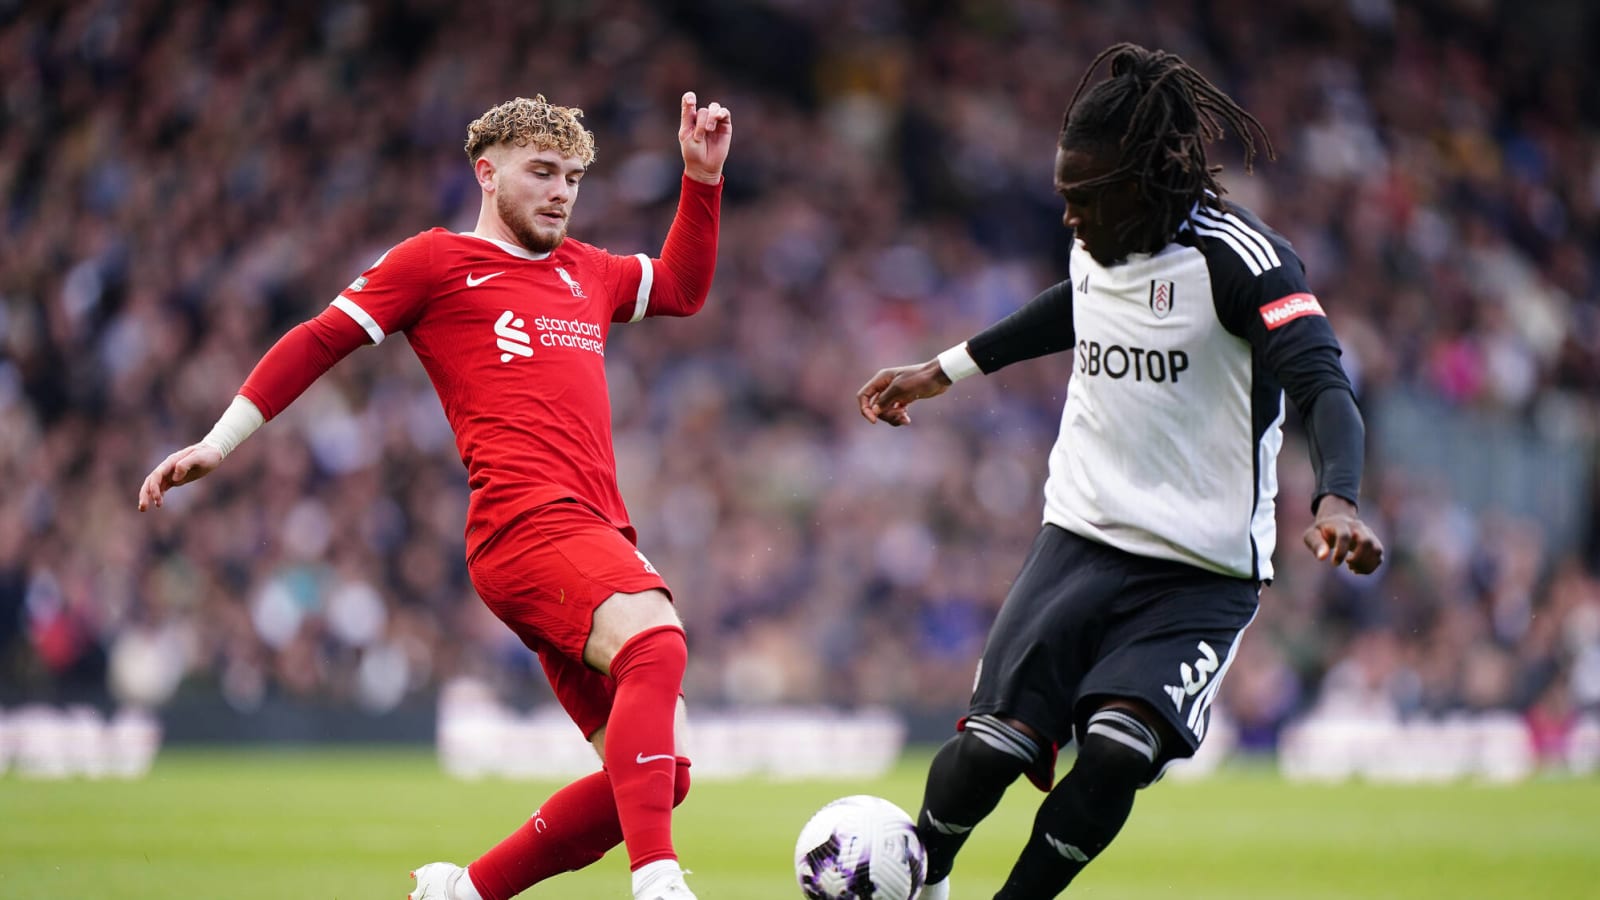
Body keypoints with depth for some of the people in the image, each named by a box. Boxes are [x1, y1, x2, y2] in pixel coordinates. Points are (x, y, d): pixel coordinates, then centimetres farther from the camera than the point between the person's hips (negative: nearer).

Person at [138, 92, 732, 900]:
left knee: (660, 776, -1)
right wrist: (218, 443, 7)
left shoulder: (585, 272, 27)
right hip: (526, 523, -8)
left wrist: (703, 176, 33)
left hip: (596, 541, 8)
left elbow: (683, 288, 44)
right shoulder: (436, 261, 9)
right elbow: (318, 342, 11)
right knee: (657, 641, -36)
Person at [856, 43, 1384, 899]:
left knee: (1117, 751, -25)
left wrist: (1335, 500, -49)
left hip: (1202, 576, -4)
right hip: (1082, 539, 5)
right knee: (990, 747, -11)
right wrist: (940, 372, 34)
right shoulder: (1095, 248, 4)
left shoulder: (1239, 258, -17)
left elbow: (1322, 385, -30)